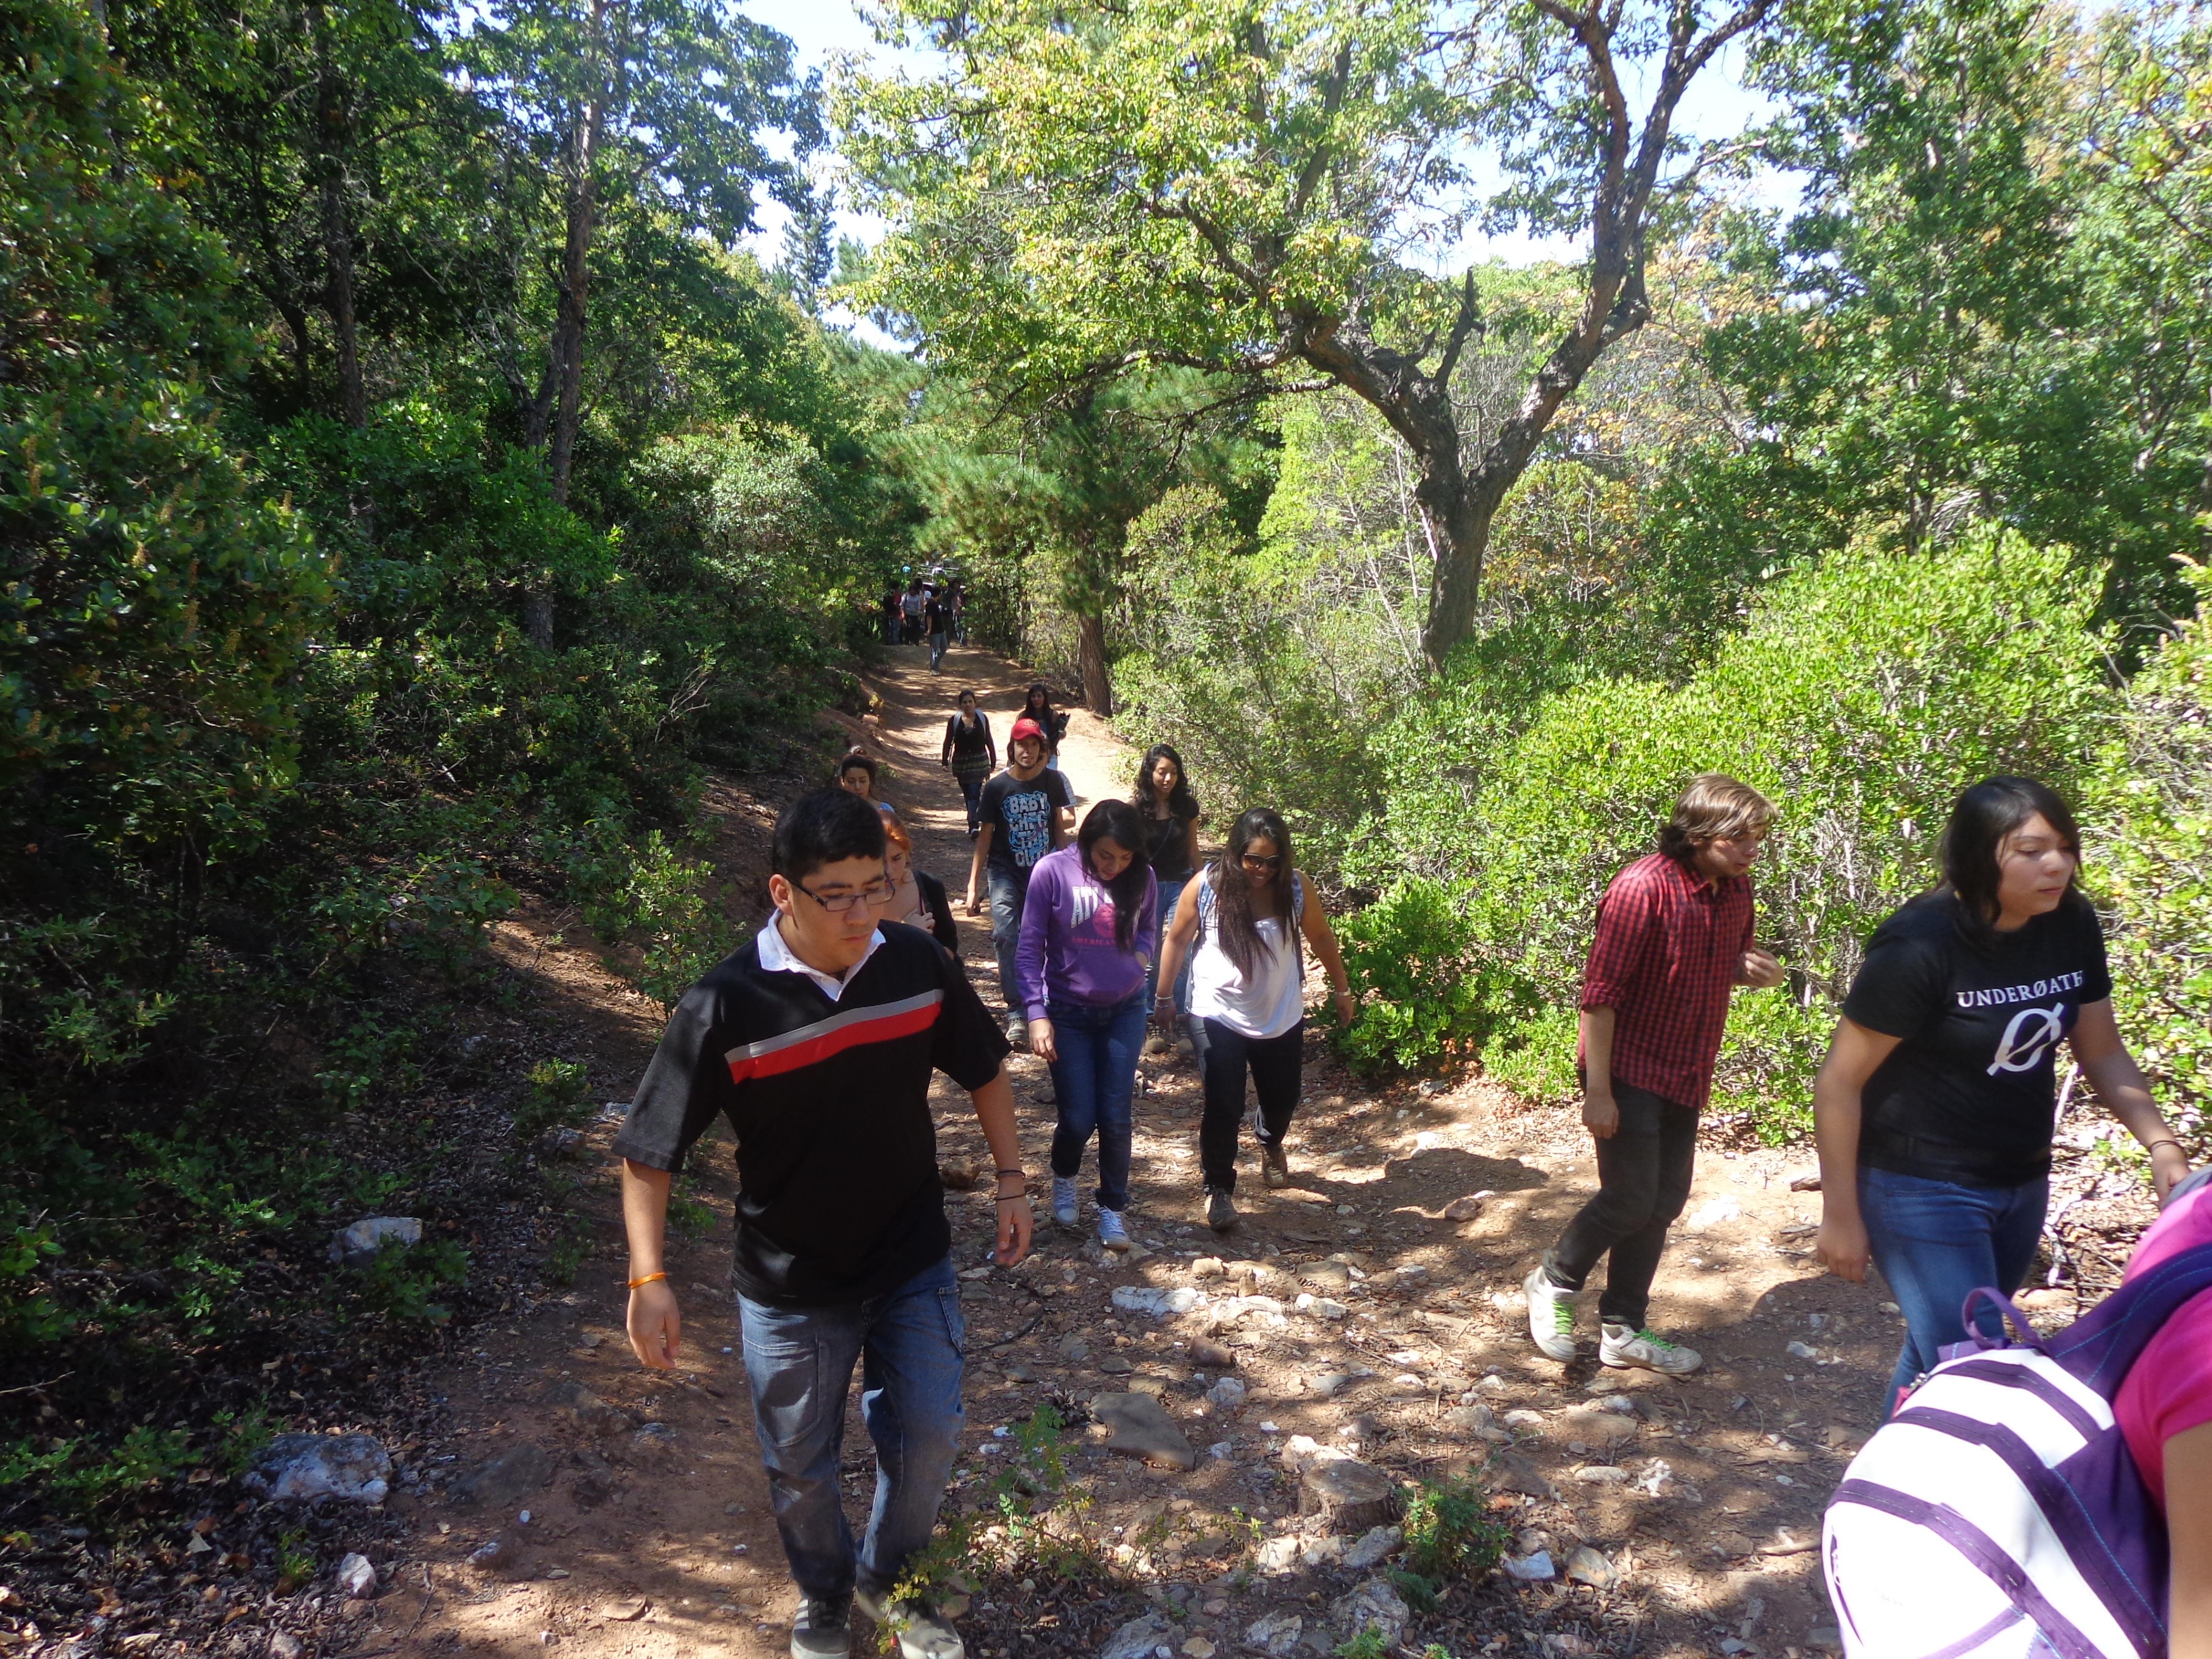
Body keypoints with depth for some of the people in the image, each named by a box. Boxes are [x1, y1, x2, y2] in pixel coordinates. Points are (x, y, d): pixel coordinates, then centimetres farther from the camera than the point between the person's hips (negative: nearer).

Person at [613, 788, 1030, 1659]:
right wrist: (648, 1277, -20)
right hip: (791, 1290, -2)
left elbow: (984, 1071, 4)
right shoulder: (725, 1007, -23)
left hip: (915, 1264, 2)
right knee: (802, 1469, 17)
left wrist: (1012, 1180, 4)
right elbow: (649, 1152, -14)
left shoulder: (919, 965, -13)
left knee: (928, 1439, 13)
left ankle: (889, 1579, 45)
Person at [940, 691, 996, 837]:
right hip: (961, 761, 2)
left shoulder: (982, 718, 0)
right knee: (968, 795, 11)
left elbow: (989, 740, 6)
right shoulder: (955, 720, 0)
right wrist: (945, 761, -1)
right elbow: (948, 742, 4)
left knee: (975, 793, -14)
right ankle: (975, 823, 23)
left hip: (979, 761, -2)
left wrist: (993, 761, 7)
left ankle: (973, 826, -19)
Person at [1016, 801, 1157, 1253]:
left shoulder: (1142, 877, -5)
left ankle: (1112, 1209, 21)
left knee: (1117, 1118, 2)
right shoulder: (1053, 871, -14)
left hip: (1125, 1012, 2)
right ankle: (1064, 1180, 33)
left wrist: (1142, 956, -7)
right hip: (1068, 1013, -2)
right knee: (1078, 1119, 0)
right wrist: (1037, 1014, -19)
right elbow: (1029, 949, -11)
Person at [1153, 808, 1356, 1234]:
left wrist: (1341, 989, 11)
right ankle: (1217, 1190, 13)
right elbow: (1177, 940, -2)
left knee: (1282, 1099, 19)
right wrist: (1165, 996, 5)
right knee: (1222, 1107, -7)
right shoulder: (1206, 887, -16)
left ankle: (1271, 1144, 53)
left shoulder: (1295, 888, -12)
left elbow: (1321, 937, 3)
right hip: (1220, 1016, -3)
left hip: (1282, 1018, 3)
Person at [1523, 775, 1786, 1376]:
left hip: (1687, 1078, 8)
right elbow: (1600, 994, -20)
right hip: (1631, 1073, -8)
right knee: (1630, 1198, -7)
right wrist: (1597, 1089, -21)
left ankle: (1623, 1330, 26)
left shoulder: (1736, 888, 3)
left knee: (1663, 1203, 12)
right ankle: (1554, 1282, 19)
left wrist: (1752, 968, -4)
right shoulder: (1642, 889, -20)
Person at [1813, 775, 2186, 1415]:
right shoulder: (1919, 947, -23)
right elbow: (1838, 1083, -18)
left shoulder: (2072, 925, -5)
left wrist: (2160, 1143, -8)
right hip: (1924, 1192, -6)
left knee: (1942, 1346, 20)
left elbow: (2103, 1052, 8)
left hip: (2021, 1184, 6)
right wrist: (1841, 1215, -14)